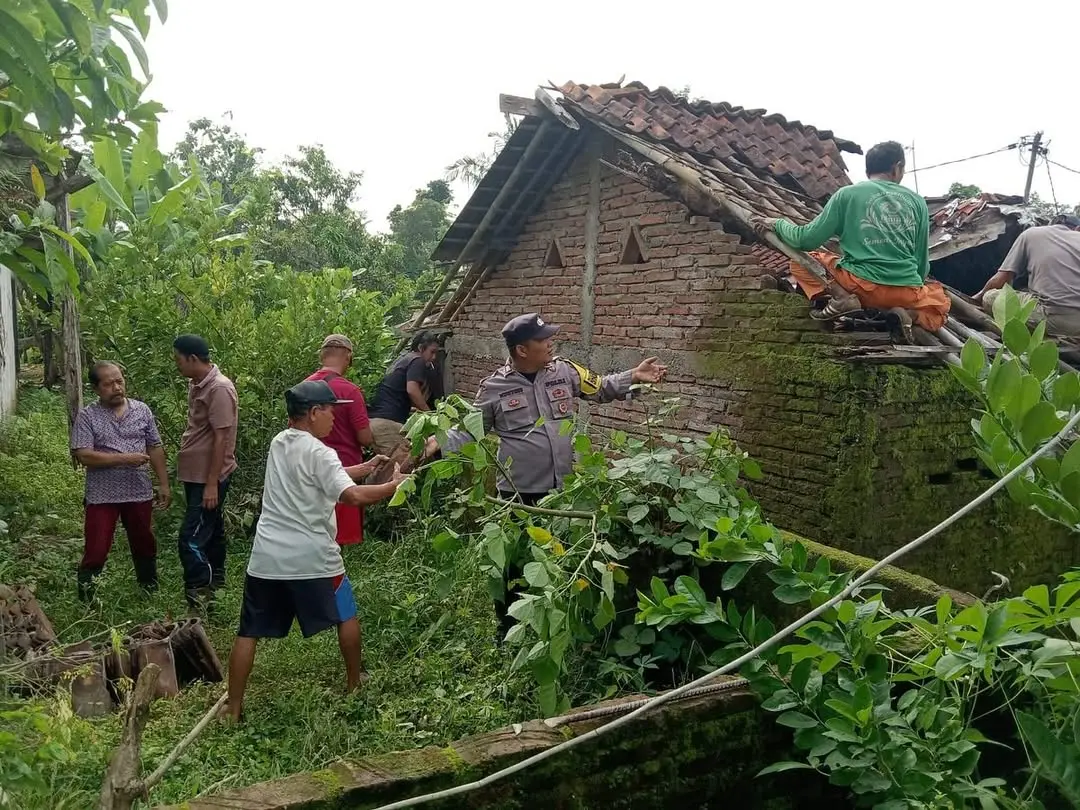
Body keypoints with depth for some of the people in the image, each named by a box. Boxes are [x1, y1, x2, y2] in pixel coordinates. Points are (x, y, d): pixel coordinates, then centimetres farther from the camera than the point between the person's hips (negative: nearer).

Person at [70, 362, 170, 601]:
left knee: (145, 545, 17)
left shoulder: (142, 410, 3)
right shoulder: (87, 417, -7)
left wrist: (164, 484, 3)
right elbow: (84, 456, -16)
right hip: (102, 496, -3)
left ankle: (151, 590, 36)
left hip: (139, 493, 3)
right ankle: (85, 601, 16)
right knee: (96, 551, 0)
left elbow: (155, 449, 6)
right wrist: (124, 458, -22)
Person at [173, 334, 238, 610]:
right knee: (211, 531, 19)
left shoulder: (219, 388, -19)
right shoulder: (195, 384, 10)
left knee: (192, 538, -11)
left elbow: (221, 438, -21)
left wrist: (212, 484, -22)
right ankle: (215, 584, 31)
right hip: (195, 473, 10)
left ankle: (199, 601, -6)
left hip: (208, 477, -10)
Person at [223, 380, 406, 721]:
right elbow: (353, 495, -25)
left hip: (266, 557, 6)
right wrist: (392, 485, -11)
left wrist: (365, 467, 22)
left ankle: (233, 709, 11)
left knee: (249, 633, 10)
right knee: (346, 616, 18)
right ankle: (354, 683, 32)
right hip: (311, 558, -5)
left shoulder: (278, 443, 11)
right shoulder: (319, 452, -13)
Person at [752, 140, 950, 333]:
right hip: (905, 292, 2)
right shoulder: (917, 201, 11)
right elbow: (921, 259, 14)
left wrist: (777, 224, 22)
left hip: (860, 284, -2)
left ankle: (840, 296, -7)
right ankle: (908, 313, -1)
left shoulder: (847, 194, 4)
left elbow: (805, 240, 4)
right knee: (940, 306, 34)